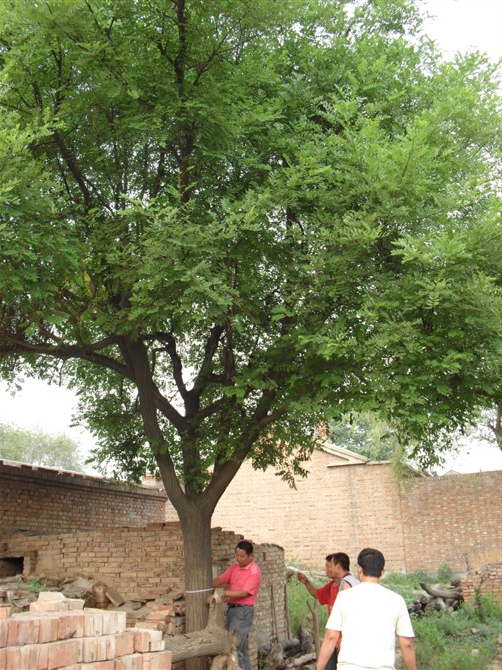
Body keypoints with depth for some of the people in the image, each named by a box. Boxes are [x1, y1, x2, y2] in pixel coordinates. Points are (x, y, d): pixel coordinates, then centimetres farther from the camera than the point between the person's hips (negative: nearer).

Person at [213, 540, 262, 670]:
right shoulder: (234, 567, 11)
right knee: (241, 647, 13)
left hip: (243, 611, -8)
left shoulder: (254, 572, -14)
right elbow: (220, 579, 9)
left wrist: (223, 593, -22)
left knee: (235, 647, -10)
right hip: (231, 608, 8)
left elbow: (244, 593, -20)